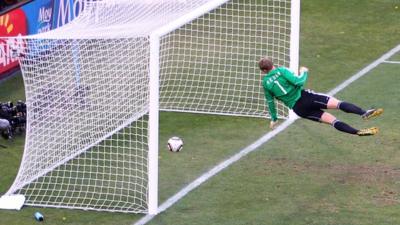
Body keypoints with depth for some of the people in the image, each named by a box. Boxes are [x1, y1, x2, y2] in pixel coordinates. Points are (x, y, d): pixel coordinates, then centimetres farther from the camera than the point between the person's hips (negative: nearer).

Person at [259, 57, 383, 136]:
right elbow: (298, 82, -12)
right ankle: (364, 113, -31)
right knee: (337, 103, -11)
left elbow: (270, 102, 17)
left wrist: (274, 119, 30)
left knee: (331, 119, 2)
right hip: (304, 96, -4)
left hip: (297, 109, 4)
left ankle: (358, 132, -11)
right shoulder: (281, 71, -2)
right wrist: (304, 72, 8)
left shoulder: (265, 83, 9)